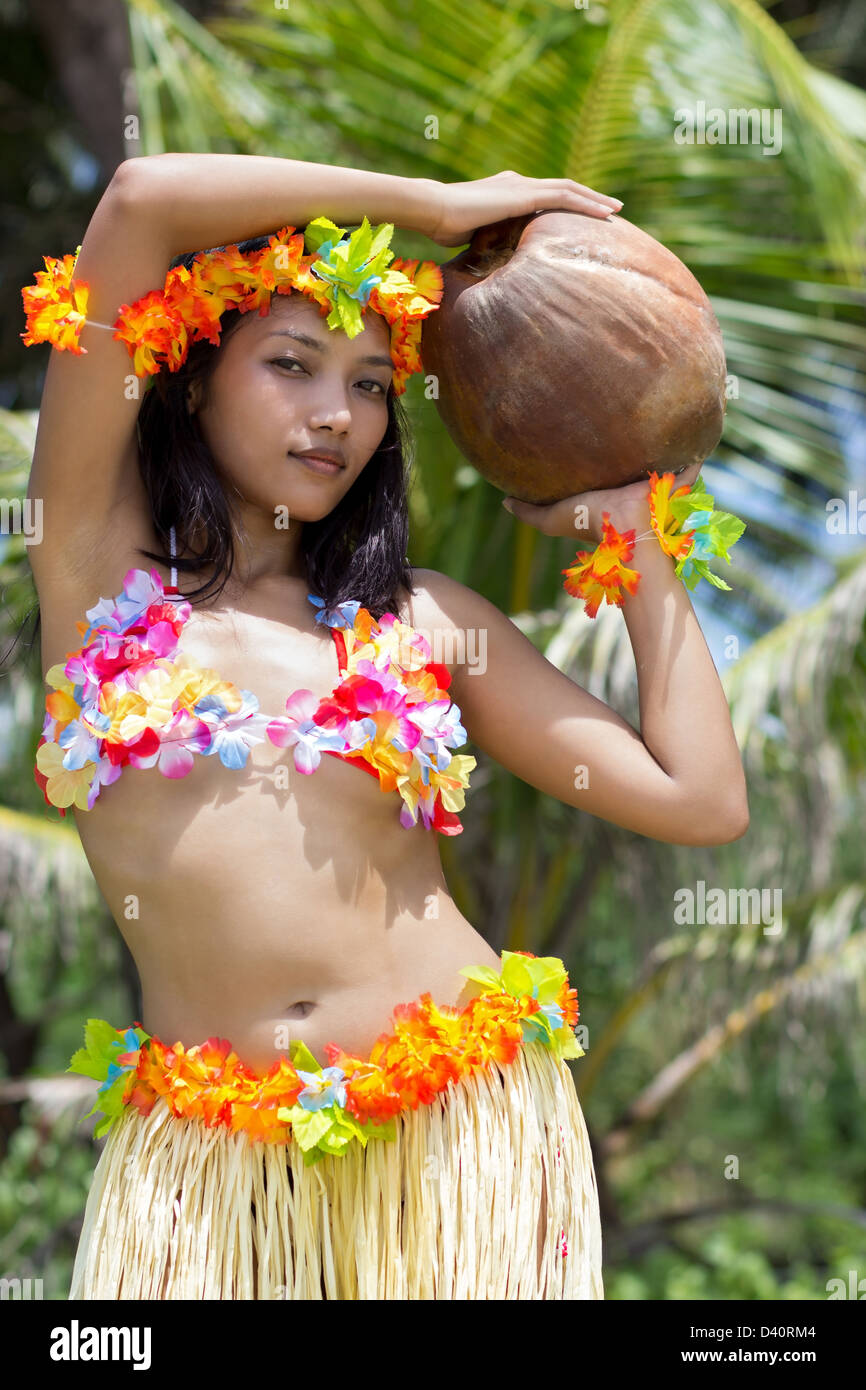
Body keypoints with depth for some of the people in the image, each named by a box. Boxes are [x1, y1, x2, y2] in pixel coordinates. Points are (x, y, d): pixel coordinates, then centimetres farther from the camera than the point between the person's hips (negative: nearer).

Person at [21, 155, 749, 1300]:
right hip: (208, 1155, -1)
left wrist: (635, 525, 8)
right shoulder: (100, 559, 4)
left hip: (457, 1122, 2)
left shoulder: (426, 618, 9)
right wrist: (432, 205, 2)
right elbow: (142, 198, -7)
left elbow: (703, 801, 0)